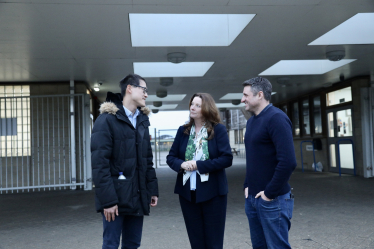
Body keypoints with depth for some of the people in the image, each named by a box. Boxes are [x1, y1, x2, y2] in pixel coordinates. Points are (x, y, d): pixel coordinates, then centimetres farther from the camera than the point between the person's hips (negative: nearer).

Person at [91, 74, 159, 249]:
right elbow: (100, 164, -16)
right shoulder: (107, 120, -10)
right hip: (116, 196, -6)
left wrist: (152, 189, 9)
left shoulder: (142, 121, 13)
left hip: (137, 197, 6)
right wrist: (107, 200, -19)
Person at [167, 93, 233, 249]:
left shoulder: (218, 129, -6)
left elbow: (227, 159, -12)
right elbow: (170, 157, 8)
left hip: (212, 192, -3)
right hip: (187, 192, 4)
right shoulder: (183, 130, 6)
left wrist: (199, 165, -18)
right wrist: (181, 164, -14)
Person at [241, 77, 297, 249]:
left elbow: (288, 162, -24)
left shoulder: (276, 118, -15)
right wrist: (247, 186, 11)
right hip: (252, 198, 8)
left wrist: (270, 193, -18)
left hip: (272, 200, -8)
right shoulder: (251, 121, 12)